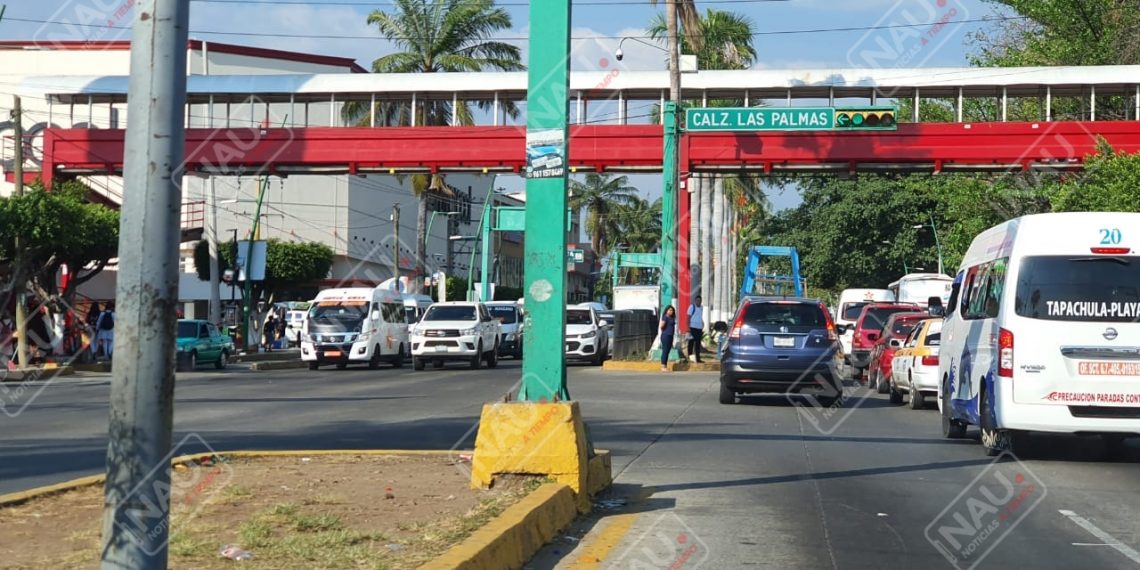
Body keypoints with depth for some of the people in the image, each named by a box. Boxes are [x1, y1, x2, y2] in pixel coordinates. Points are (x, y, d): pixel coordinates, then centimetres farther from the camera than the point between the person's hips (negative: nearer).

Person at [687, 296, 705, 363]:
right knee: (691, 342, -3)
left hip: (699, 328, 6)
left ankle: (698, 358, 12)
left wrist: (703, 325, 18)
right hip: (693, 327, -6)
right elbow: (689, 317, -7)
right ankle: (690, 356, -1)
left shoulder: (701, 308, 15)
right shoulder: (692, 306, -5)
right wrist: (688, 327, -14)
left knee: (698, 343, 8)